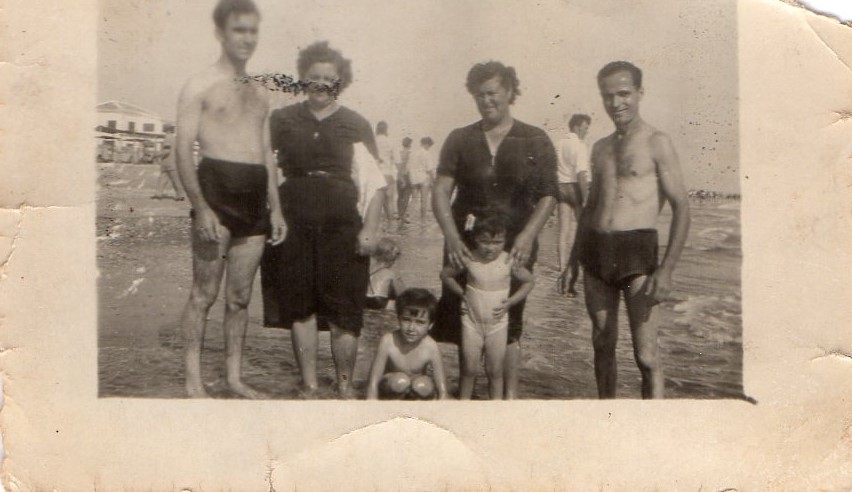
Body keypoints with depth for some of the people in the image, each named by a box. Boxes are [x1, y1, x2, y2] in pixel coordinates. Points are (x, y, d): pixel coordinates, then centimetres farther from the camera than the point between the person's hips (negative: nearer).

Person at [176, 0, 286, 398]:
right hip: (217, 190, -6)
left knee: (240, 296, 8)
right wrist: (201, 208, -17)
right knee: (204, 294, -3)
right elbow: (184, 152, -7)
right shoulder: (200, 86, 1)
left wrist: (275, 208, 15)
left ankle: (233, 376, 15)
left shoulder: (259, 94, 21)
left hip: (255, 200, 6)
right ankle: (193, 380, 3)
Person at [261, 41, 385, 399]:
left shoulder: (356, 125, 7)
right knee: (300, 307, 4)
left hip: (342, 225, -1)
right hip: (294, 223, 1)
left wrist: (371, 227, -5)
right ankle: (309, 385, 14)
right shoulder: (283, 120, 9)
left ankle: (345, 385, 12)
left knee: (343, 310, -2)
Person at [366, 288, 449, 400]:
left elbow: (442, 391, -20)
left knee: (423, 386, -31)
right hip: (391, 390, -1)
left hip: (415, 394, 1)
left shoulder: (430, 347, -25)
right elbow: (373, 384, -24)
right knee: (400, 381, -33)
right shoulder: (388, 342, -27)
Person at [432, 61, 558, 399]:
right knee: (464, 323, 6)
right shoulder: (459, 139, 8)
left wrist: (527, 236, -16)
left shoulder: (535, 141, 4)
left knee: (507, 324, 0)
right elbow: (440, 191, -1)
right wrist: (451, 236, -17)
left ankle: (510, 395, 6)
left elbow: (548, 196, 0)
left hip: (514, 245, -2)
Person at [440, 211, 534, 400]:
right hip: (471, 322, 1)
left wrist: (510, 302, -7)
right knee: (469, 369, 5)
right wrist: (462, 293, 0)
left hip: (497, 323, 0)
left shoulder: (508, 262, -11)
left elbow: (529, 281, 2)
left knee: (495, 371, 6)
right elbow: (446, 274, 7)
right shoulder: (469, 259, -9)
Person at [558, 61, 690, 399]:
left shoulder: (656, 143, -3)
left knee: (646, 356, -9)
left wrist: (666, 270, -16)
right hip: (595, 252, 6)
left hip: (636, 253, -6)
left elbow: (681, 207, -8)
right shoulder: (600, 148, 17)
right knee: (603, 345, 11)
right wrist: (574, 260, 20)